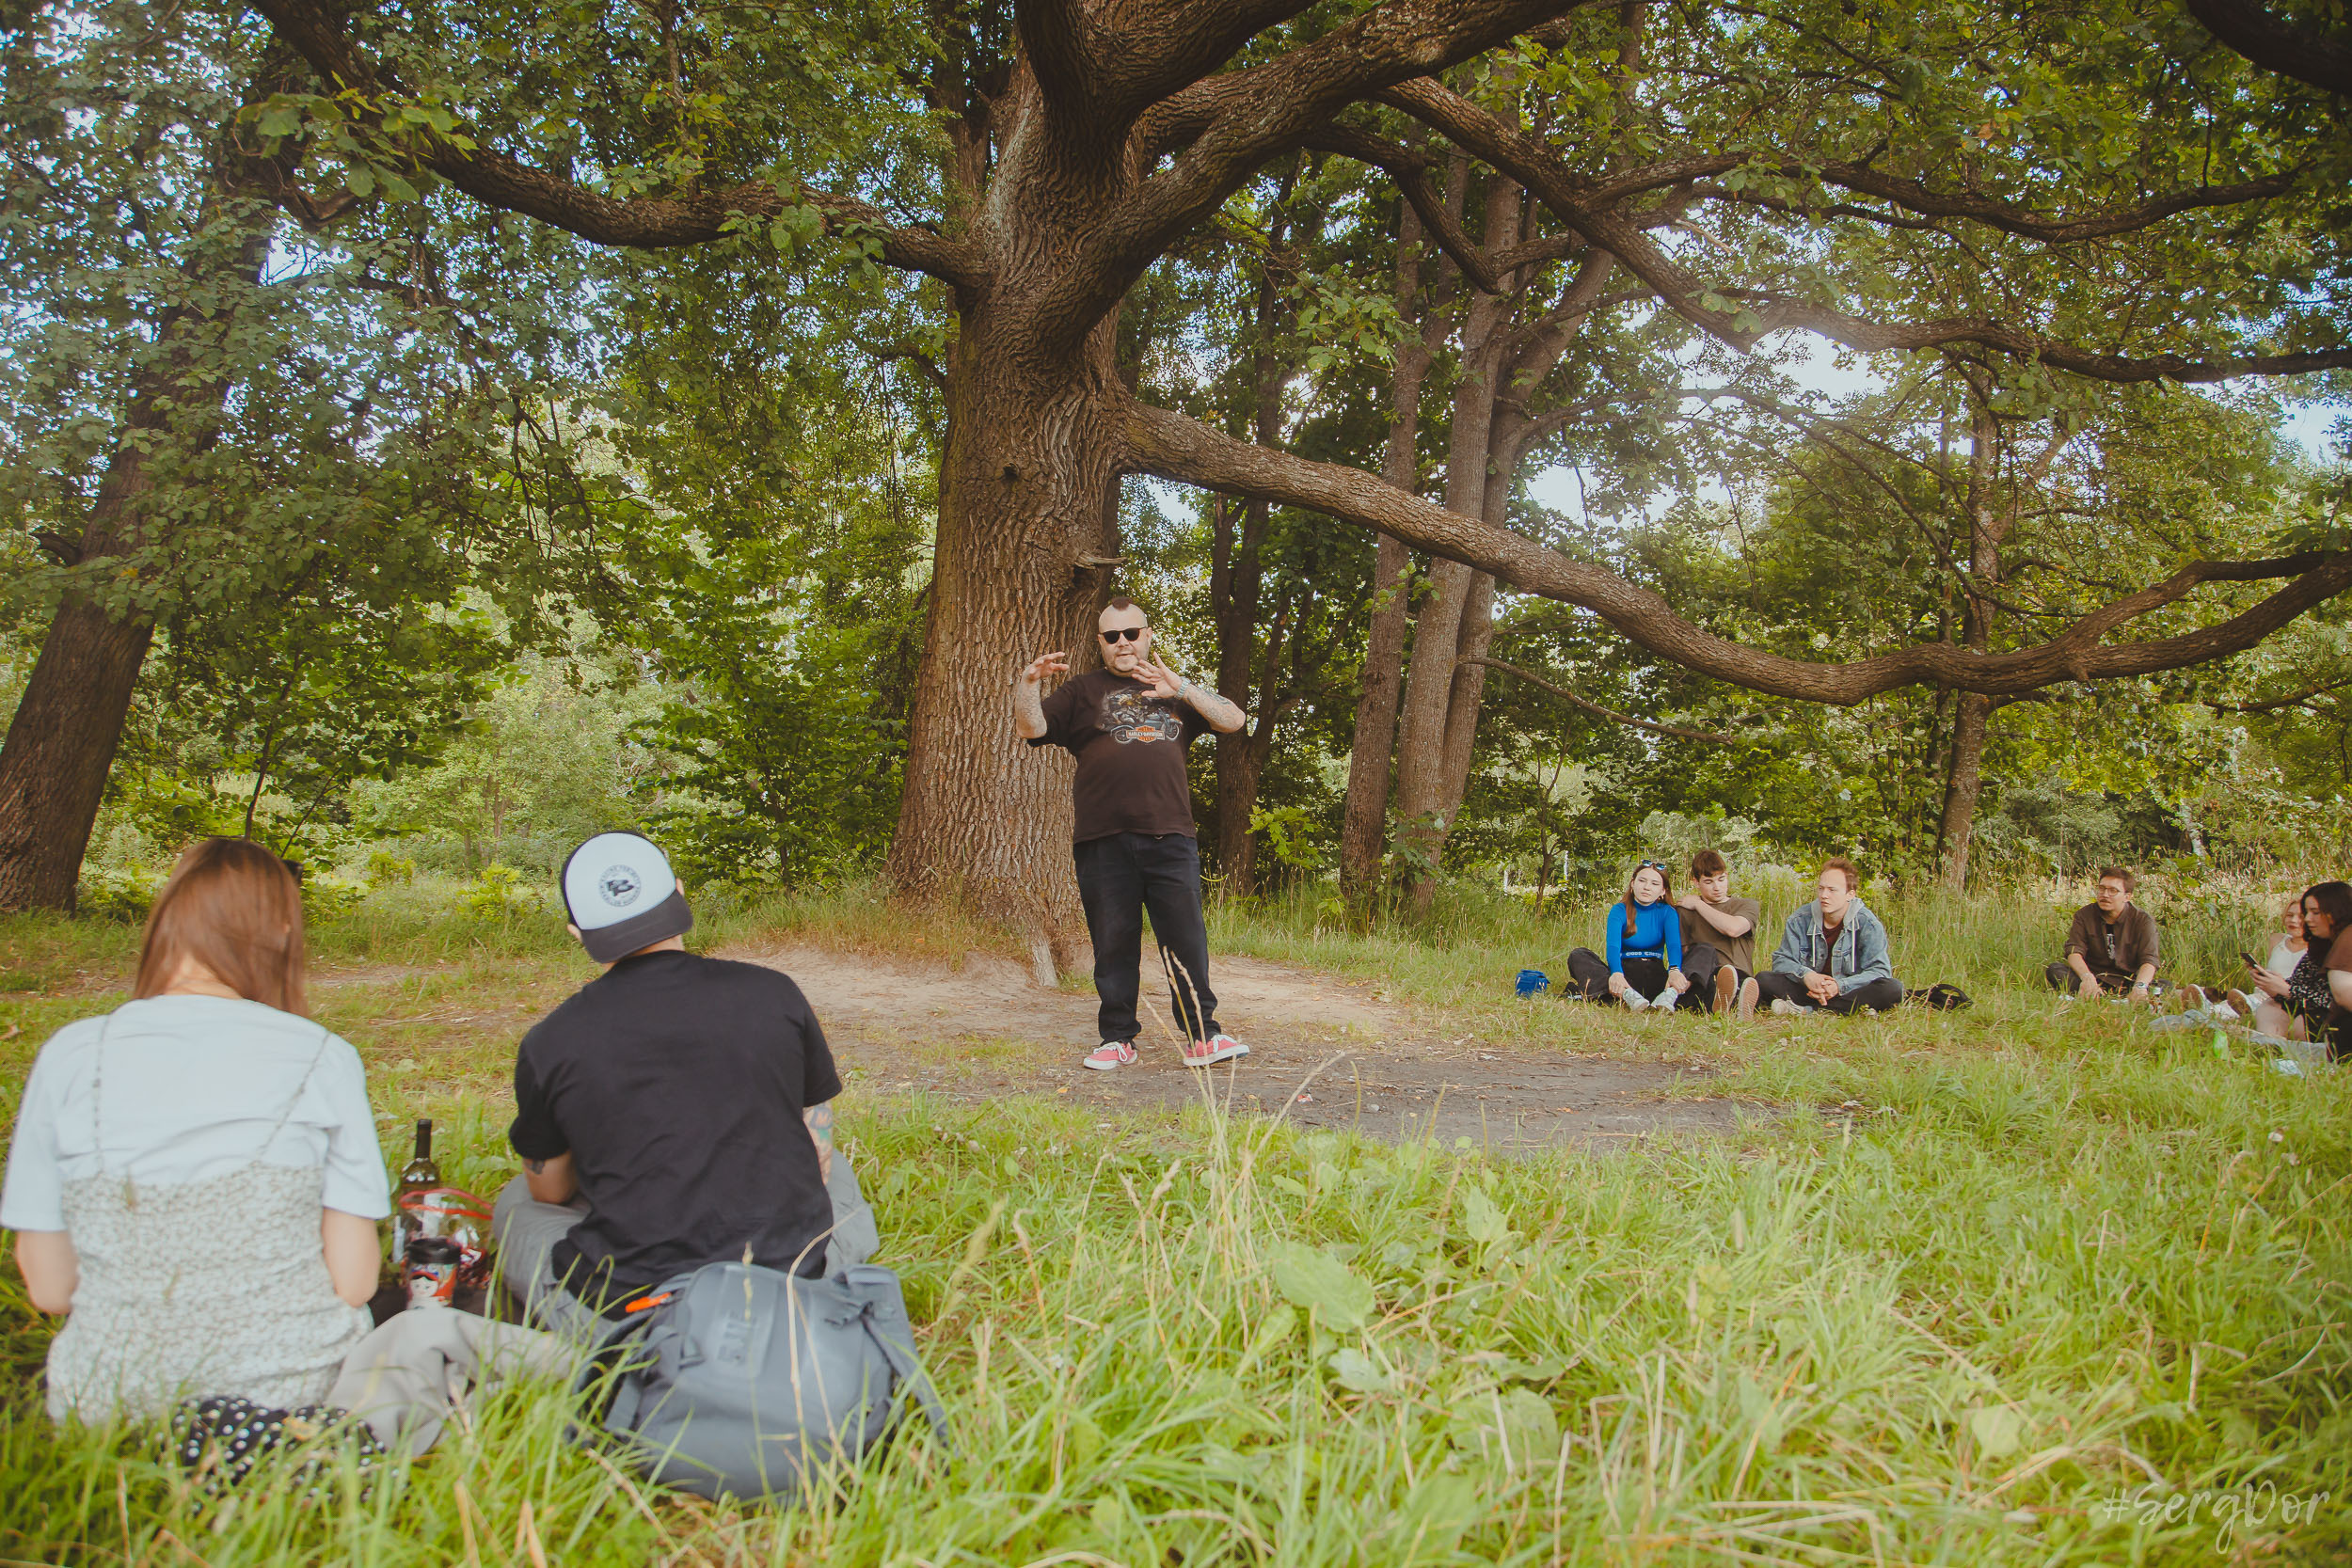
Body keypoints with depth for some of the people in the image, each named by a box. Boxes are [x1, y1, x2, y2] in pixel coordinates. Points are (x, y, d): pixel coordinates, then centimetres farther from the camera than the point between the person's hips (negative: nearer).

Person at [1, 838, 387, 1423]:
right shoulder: (322, 1059, -8)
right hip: (289, 1389, -2)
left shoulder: (69, 1056, -4)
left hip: (108, 1402, 2)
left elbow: (49, 1288, 1)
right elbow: (355, 1281, -5)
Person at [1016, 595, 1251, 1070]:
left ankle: (1202, 1037, 5)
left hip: (1169, 837, 1)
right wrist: (1027, 683, -12)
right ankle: (1117, 1039, 13)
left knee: (1186, 940, -2)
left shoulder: (1173, 691, 21)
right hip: (1103, 840, -1)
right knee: (1113, 943, 4)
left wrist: (1181, 688, -2)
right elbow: (1031, 729, 6)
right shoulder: (1083, 690, 16)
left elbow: (1232, 720, 10)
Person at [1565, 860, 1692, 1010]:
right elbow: (1613, 946, -18)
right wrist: (1616, 974, -41)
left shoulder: (1667, 912, 4)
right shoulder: (1620, 911, 0)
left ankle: (1671, 994, -56)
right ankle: (1627, 994, -50)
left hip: (1656, 976, 0)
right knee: (1578, 956, -25)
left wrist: (1674, 970, -40)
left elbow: (1674, 944, -16)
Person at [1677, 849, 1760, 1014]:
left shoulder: (1748, 906, 20)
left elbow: (1733, 929, -4)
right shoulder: (1686, 911, 23)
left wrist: (1698, 904, 7)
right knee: (1704, 949, -34)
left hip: (1739, 978, 0)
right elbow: (1680, 952, 12)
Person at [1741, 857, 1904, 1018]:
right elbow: (1782, 960, -4)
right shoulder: (1801, 919, -2)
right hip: (1808, 988, 1)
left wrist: (1840, 986, -31)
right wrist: (1805, 975, -28)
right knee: (1763, 979, -18)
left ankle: (1806, 1010, -38)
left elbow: (1879, 970, -14)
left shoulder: (1868, 924, -8)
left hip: (1850, 992, -1)